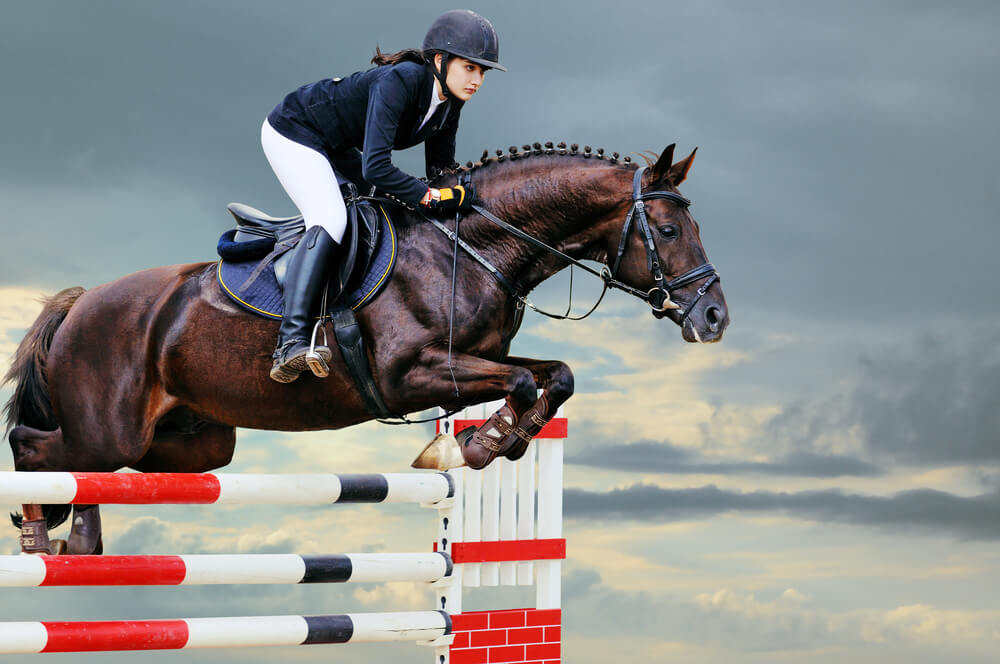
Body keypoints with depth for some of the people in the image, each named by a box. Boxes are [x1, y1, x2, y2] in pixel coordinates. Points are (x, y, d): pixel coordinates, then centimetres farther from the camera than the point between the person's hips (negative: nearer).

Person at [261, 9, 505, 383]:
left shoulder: (450, 102, -8)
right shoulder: (398, 82, -33)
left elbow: (440, 173, 5)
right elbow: (375, 168, -40)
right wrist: (431, 198, -36)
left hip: (334, 149, 10)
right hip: (293, 133, -10)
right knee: (330, 221, -28)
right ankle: (291, 344, -39)